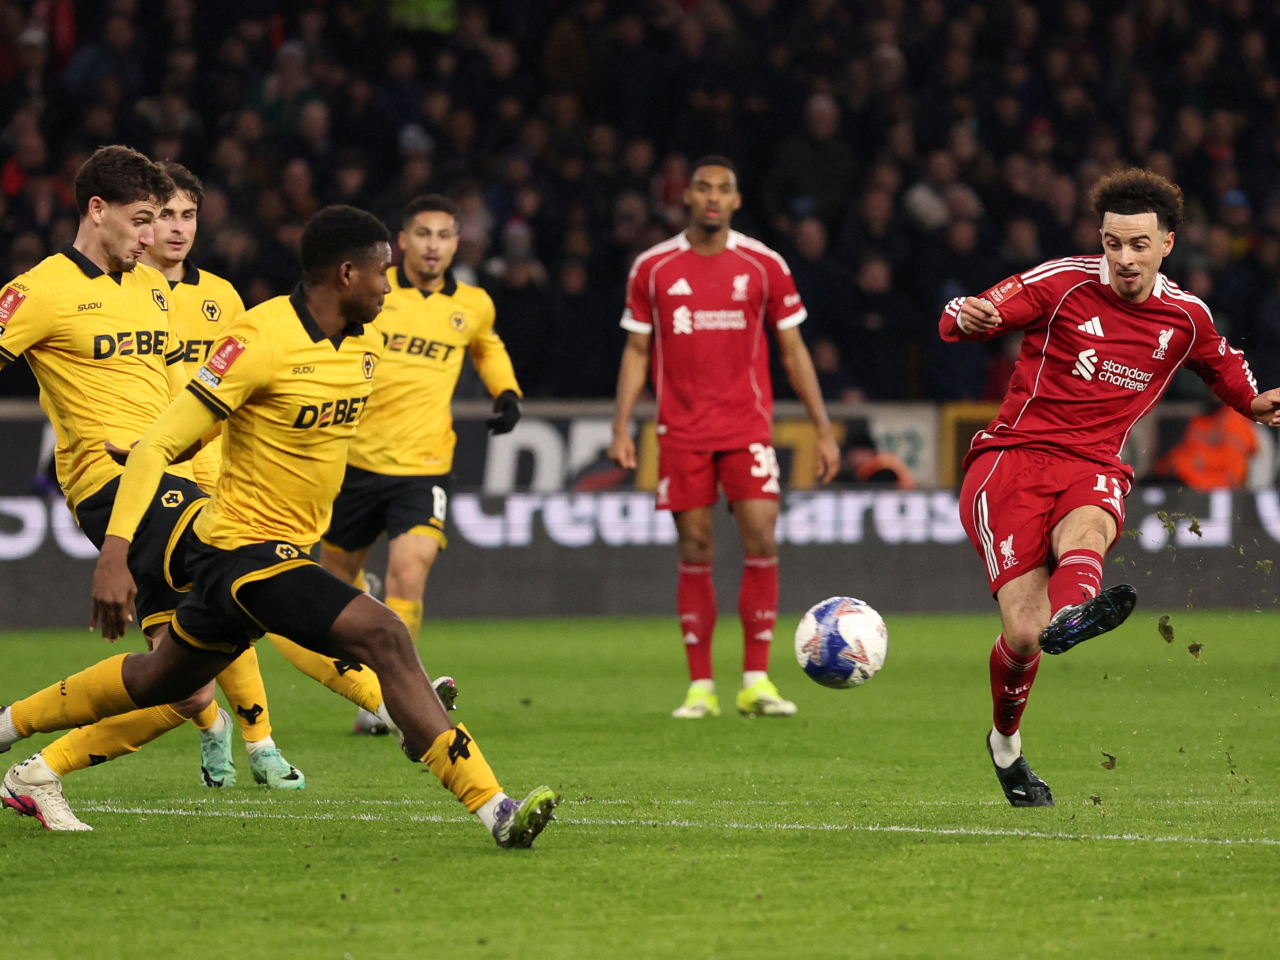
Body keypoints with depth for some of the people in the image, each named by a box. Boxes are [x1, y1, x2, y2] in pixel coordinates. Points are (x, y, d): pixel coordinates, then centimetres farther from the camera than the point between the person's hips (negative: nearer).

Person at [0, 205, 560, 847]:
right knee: (383, 634, -22)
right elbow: (159, 446, -21)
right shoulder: (260, 341, -22)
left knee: (158, 682, 24)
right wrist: (114, 551, -29)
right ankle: (493, 808, -23)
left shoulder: (365, 343, 3)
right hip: (243, 548, -9)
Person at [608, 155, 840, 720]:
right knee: (695, 552, 0)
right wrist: (621, 427, -1)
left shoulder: (763, 265, 3)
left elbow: (793, 349, 8)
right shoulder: (653, 267, 5)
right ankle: (700, 687, 4)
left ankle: (756, 682, -3)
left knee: (761, 542, -10)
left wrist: (823, 429, 4)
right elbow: (637, 350, 9)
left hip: (748, 428, 0)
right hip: (682, 431, 0)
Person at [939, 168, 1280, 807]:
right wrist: (967, 318, -29)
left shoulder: (1186, 317, 11)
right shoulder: (1061, 284, -1)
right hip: (1012, 457, -2)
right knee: (1023, 634, -17)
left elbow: (1222, 366, 34)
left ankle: (1070, 613, -73)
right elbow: (958, 321, -5)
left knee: (1085, 527, -39)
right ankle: (1006, 742, 10)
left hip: (1094, 467, 2)